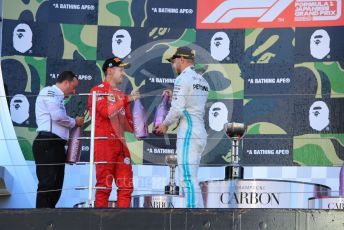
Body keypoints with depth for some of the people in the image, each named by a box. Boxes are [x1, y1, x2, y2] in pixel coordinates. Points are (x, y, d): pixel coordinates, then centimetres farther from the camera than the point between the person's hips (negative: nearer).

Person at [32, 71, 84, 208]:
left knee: (56, 185, 9)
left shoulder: (57, 96, 26)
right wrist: (74, 122, -2)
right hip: (47, 144, -10)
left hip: (55, 145, 10)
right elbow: (58, 116, -17)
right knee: (47, 184, -13)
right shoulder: (49, 92, -4)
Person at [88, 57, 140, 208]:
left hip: (121, 144, 7)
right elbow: (107, 111, -17)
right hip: (104, 143, -7)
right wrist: (127, 99, -13)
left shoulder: (122, 95, 20)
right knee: (104, 185, -6)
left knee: (126, 186, 3)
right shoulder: (98, 90, 0)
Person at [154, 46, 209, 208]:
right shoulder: (202, 81, 18)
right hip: (201, 133, 9)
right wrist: (174, 97, 19)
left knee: (188, 179, -11)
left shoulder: (182, 79, -8)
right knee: (189, 179, 13)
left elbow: (178, 109, -16)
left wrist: (165, 124, -2)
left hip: (188, 134, -9)